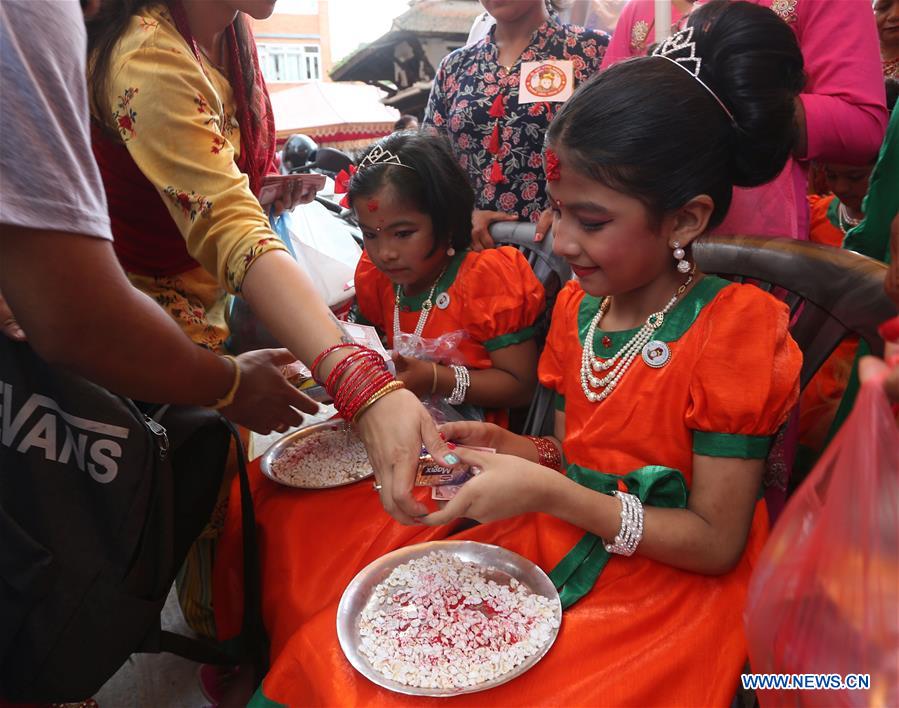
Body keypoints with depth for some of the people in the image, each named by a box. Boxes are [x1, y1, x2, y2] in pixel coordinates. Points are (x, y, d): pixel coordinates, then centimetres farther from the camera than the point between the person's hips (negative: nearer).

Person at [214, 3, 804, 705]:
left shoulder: (735, 330, -18)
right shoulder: (578, 303, 2)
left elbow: (717, 542, -16)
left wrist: (550, 493, -23)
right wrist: (509, 448, -8)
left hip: (667, 587, -5)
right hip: (555, 547, 6)